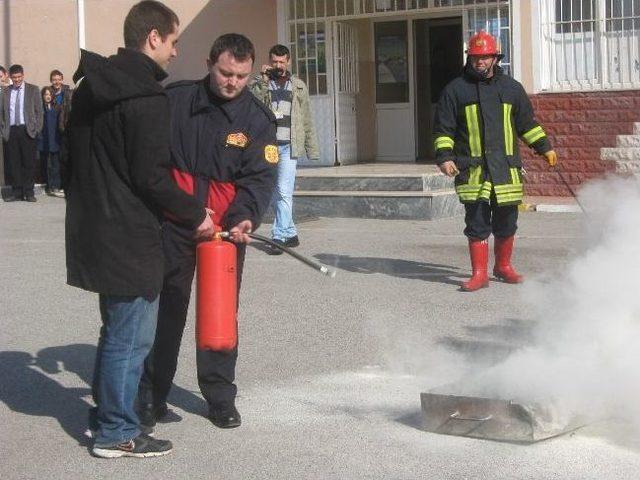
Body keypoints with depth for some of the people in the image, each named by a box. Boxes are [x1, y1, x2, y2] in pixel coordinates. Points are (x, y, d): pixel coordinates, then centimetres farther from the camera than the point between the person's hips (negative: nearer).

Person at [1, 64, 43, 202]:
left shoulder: (33, 90, 7)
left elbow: (39, 111, 5)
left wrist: (37, 129, -3)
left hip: (28, 131, -2)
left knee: (29, 163, -1)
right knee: (14, 163, 2)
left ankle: (29, 192, 5)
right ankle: (16, 192, 8)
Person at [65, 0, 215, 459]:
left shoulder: (91, 86, 10)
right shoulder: (146, 96, -17)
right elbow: (151, 176, -20)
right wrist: (195, 214, -8)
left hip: (94, 229, 9)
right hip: (130, 237, -9)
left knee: (117, 328, 22)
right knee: (132, 335, 1)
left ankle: (108, 410, 33)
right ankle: (118, 432, 9)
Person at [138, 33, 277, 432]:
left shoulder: (258, 119, -2)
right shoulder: (176, 100, -2)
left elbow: (259, 177, -7)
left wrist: (244, 216, -24)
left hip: (227, 226, 1)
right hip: (172, 222, 0)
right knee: (167, 307, 5)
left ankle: (220, 395, 21)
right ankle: (152, 395, 15)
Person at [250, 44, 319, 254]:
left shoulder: (299, 86, 11)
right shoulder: (260, 83, 8)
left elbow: (307, 120, 12)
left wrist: (312, 148, 8)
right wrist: (263, 79, -14)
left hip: (288, 146, -1)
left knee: (284, 192, -12)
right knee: (275, 195, 8)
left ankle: (279, 237, -11)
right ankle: (290, 233, 21)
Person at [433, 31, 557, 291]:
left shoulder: (511, 88, 12)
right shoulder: (455, 90, 4)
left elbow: (527, 123, 22)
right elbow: (443, 129, 5)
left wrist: (544, 147, 18)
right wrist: (445, 157, -7)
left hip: (506, 168, 2)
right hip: (472, 169, -2)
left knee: (506, 222, 8)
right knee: (477, 223, -4)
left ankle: (503, 266, 25)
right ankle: (479, 273, 2)